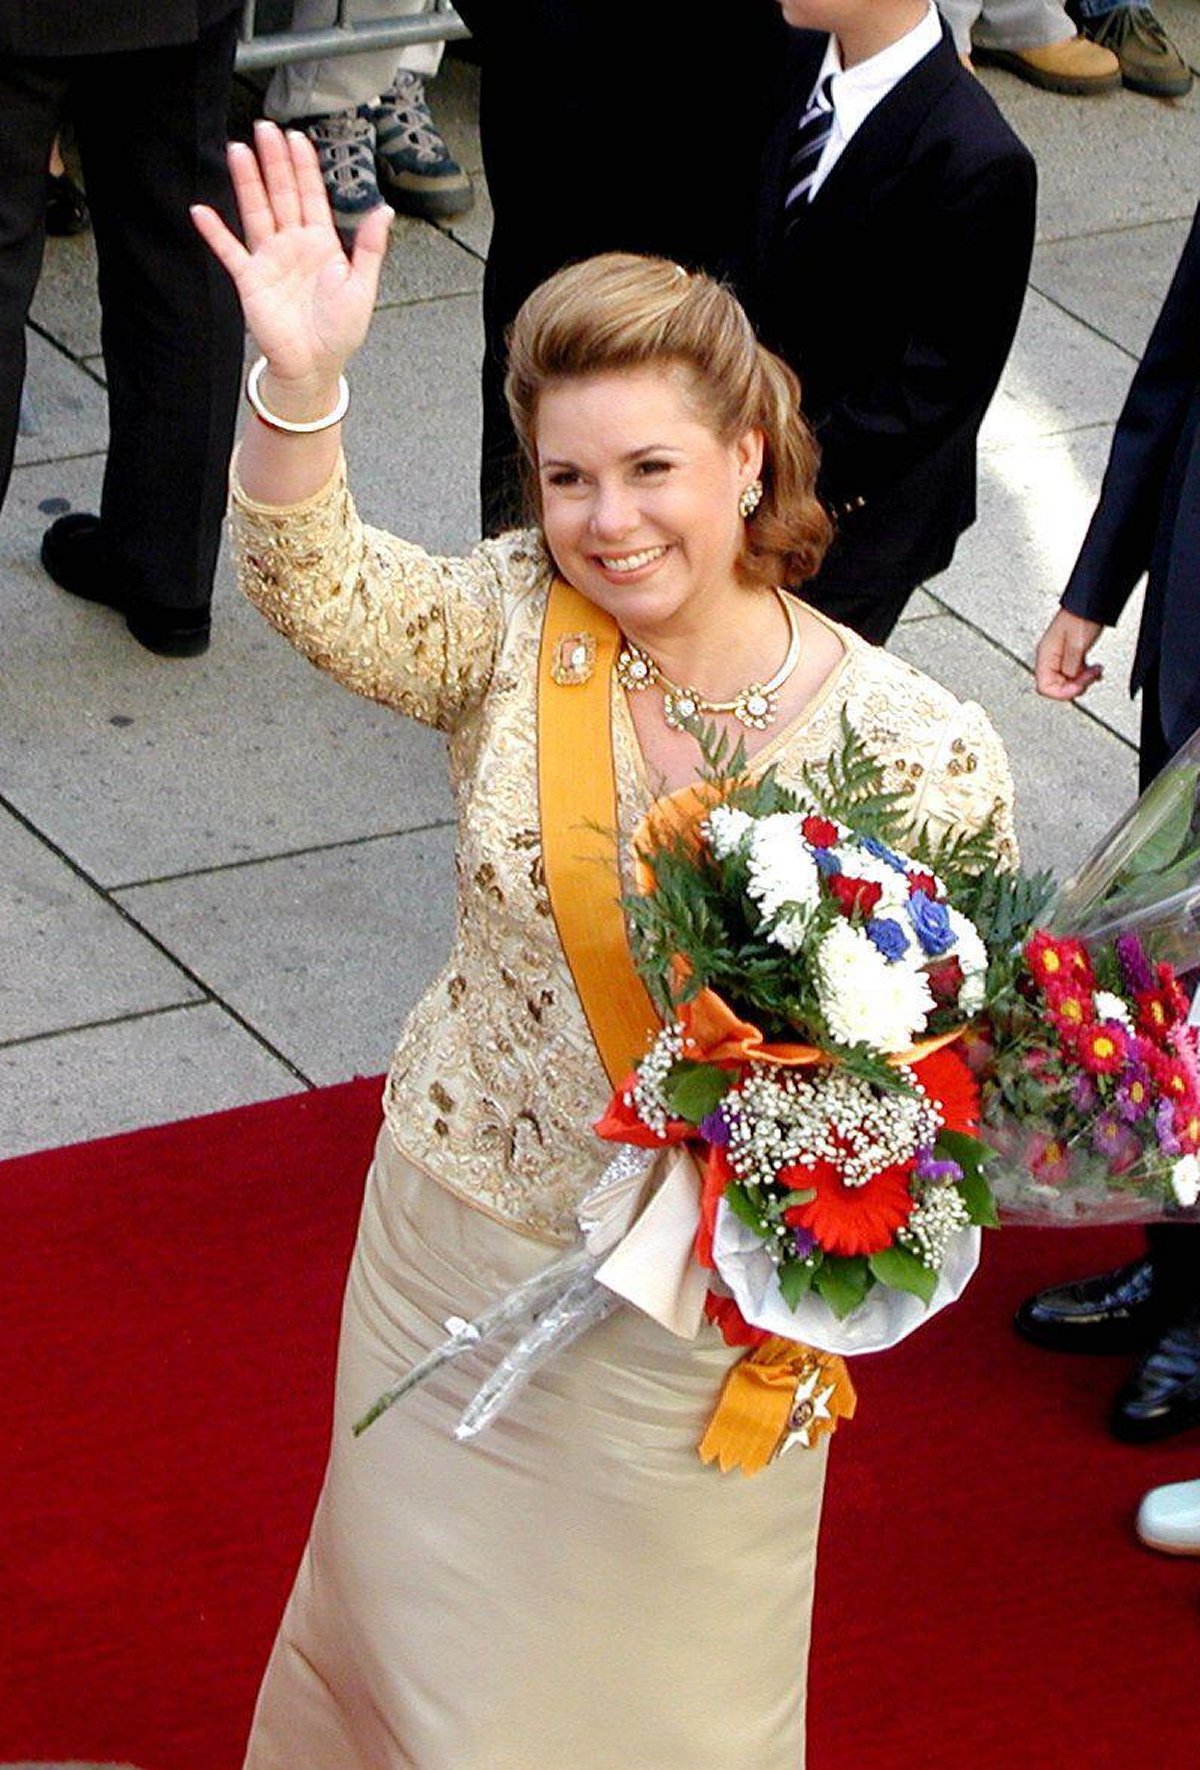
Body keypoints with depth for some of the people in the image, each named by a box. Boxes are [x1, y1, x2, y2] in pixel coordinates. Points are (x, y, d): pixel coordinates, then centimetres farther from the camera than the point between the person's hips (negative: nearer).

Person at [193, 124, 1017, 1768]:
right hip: (458, 1239, 2)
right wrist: (301, 382, -49)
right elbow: (317, 585, -31)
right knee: (415, 1605, 20)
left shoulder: (919, 751, -17)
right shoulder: (515, 628, -13)